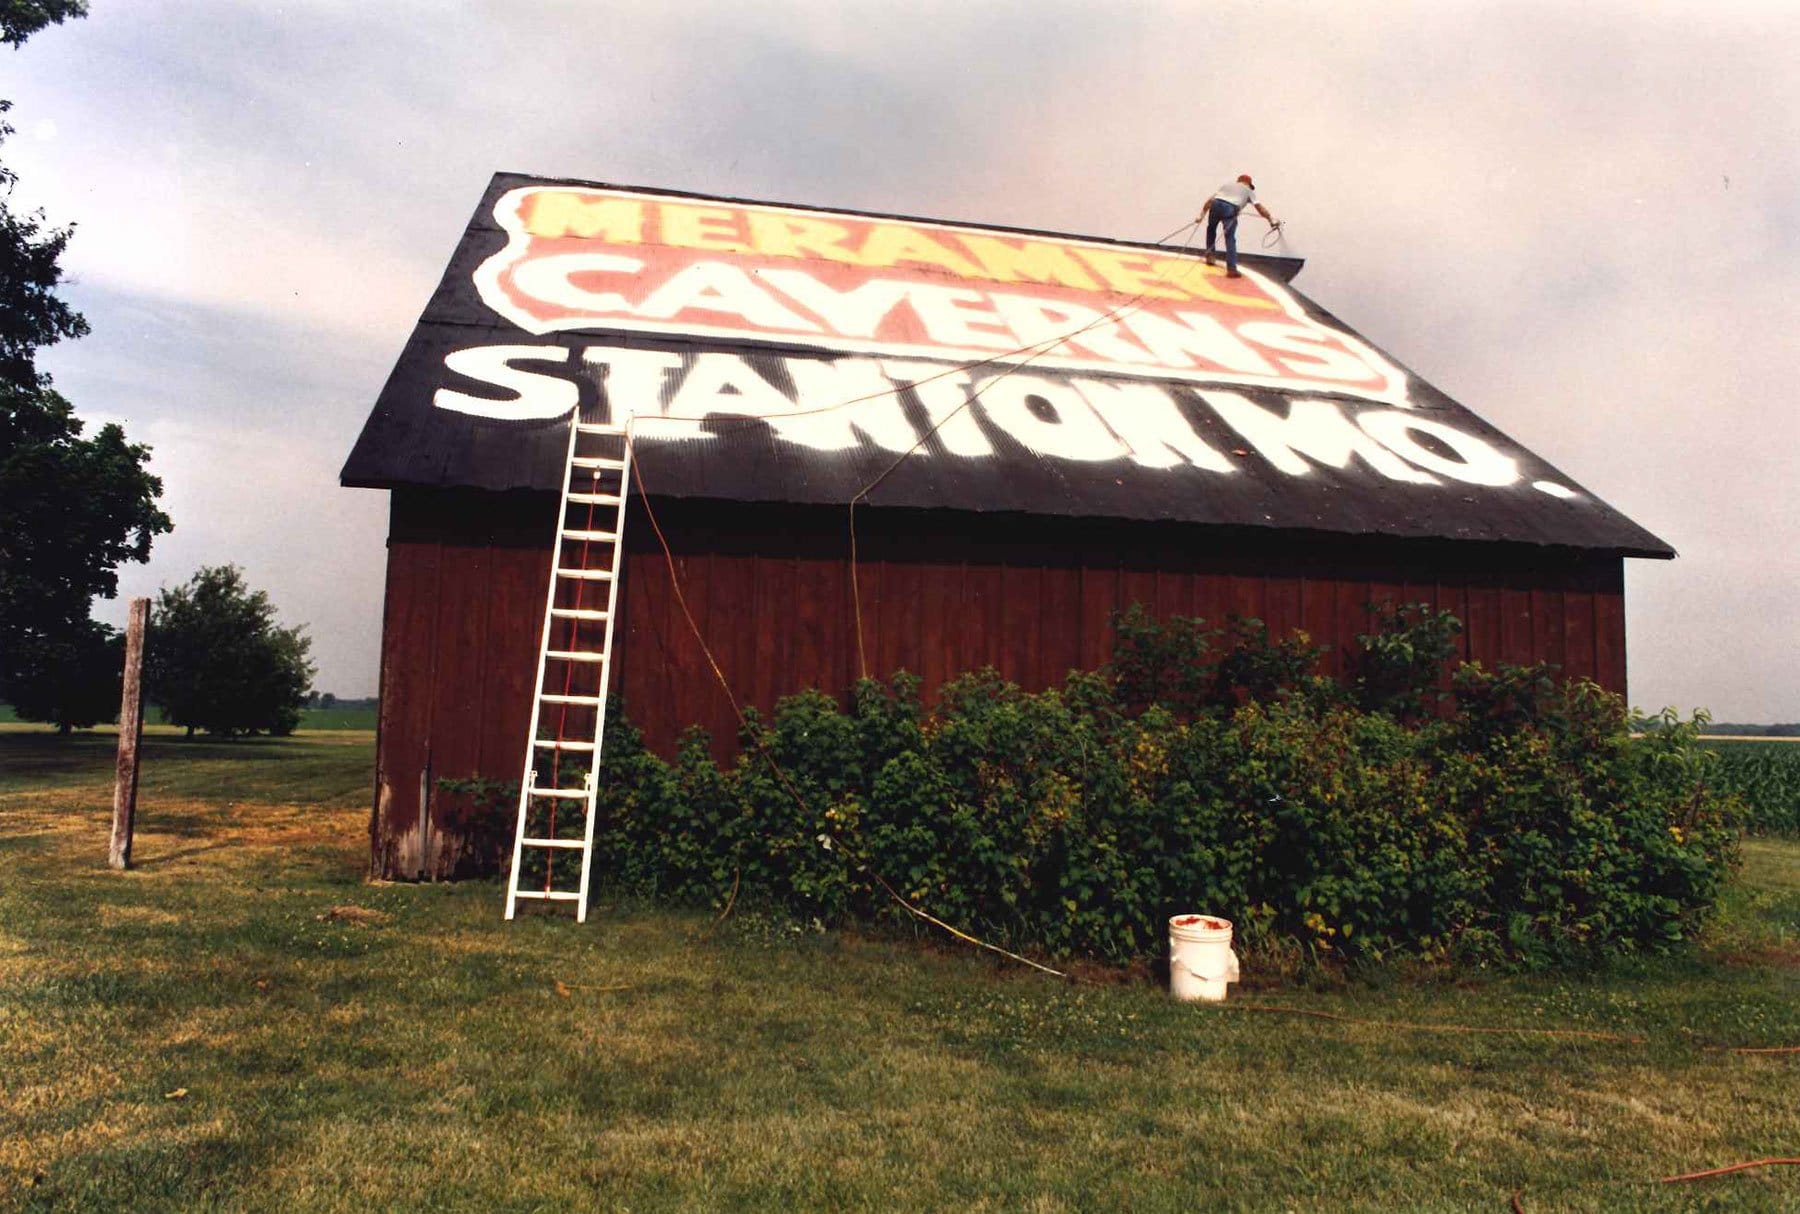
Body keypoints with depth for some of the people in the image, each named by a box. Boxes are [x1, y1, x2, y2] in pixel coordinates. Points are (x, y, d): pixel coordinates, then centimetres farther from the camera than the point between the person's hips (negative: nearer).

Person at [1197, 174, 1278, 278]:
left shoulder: (1226, 185, 36)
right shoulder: (1248, 190, 28)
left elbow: (1210, 200, 28)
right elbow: (1259, 207, 20)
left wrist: (1202, 214, 26)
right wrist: (1271, 220, 25)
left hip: (1215, 204, 3)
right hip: (1230, 209, -3)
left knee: (1211, 228, 30)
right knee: (1230, 239, -3)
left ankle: (1209, 255, 29)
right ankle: (1231, 268, -10)